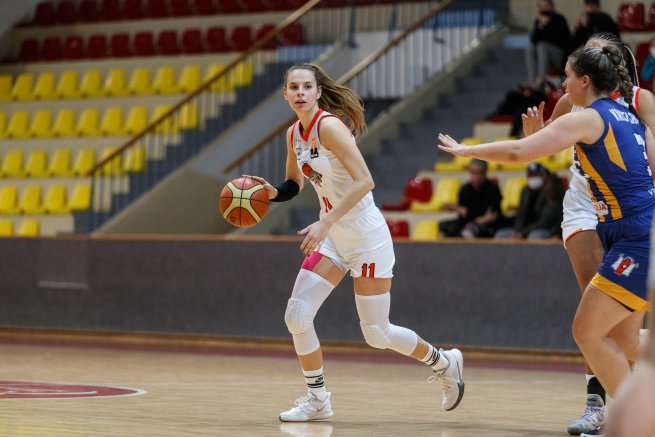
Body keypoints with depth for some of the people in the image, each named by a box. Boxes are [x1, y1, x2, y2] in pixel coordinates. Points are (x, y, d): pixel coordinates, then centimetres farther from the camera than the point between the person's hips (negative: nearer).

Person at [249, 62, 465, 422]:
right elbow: (294, 185, 19)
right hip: (333, 240, 7)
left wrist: (325, 222, -33)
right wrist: (272, 193, -4)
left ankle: (443, 362, 25)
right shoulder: (293, 134, 4)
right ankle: (317, 400, 9)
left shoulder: (330, 126, -20)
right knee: (296, 316, -6)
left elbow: (364, 181, -28)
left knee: (377, 335, -1)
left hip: (366, 237, -7)